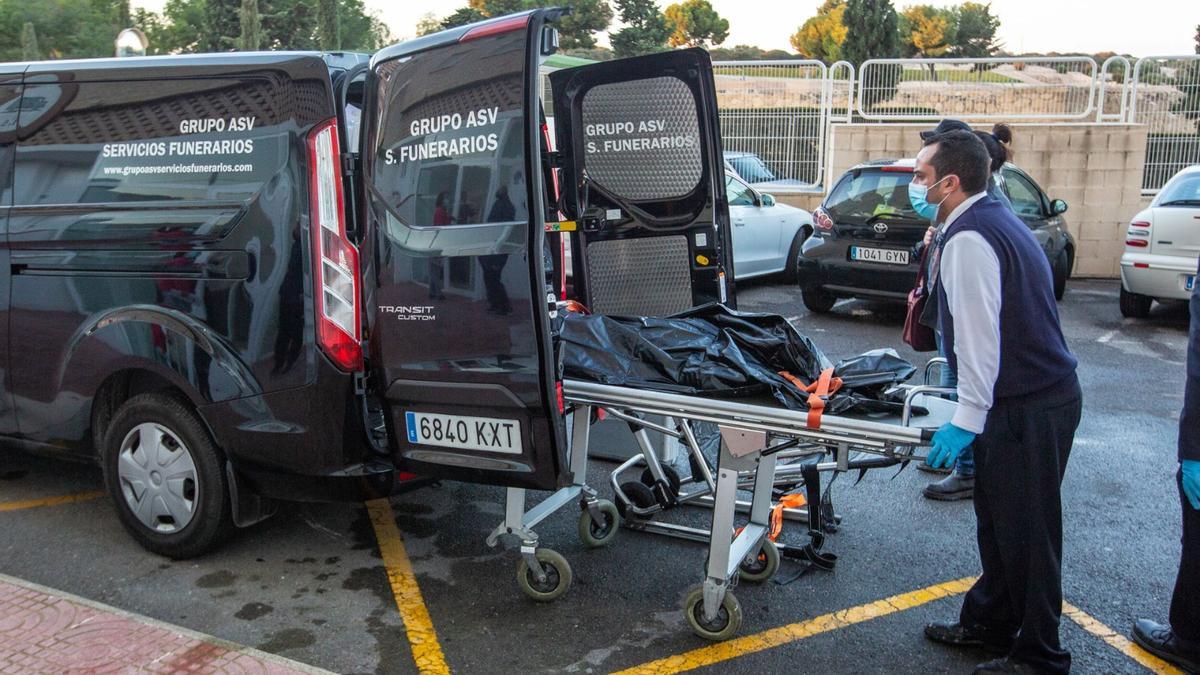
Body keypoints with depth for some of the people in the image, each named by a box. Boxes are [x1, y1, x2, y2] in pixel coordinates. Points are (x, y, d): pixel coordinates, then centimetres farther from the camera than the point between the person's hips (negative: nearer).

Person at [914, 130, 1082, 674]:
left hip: (1027, 410, -10)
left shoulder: (968, 239, -19)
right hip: (1044, 392, 10)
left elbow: (980, 335, -23)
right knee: (997, 521, 20)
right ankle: (988, 624, 34)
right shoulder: (993, 218, 13)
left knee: (1025, 530, 2)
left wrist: (967, 419, -20)